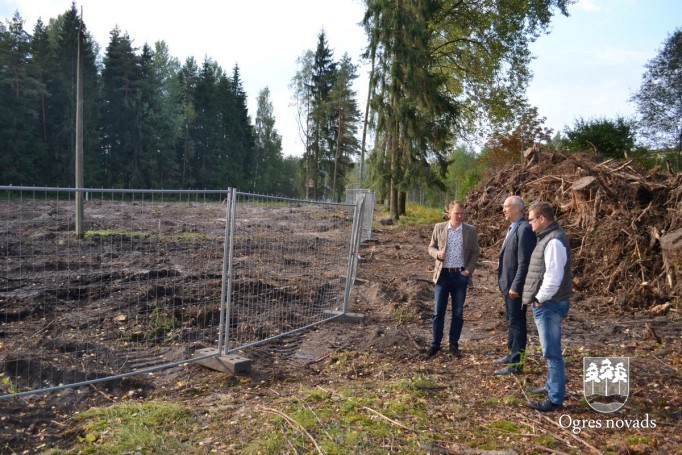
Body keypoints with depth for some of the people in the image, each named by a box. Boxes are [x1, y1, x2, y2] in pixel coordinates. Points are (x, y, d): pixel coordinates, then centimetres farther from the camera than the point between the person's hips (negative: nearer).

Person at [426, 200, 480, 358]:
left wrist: (469, 270, -7)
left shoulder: (471, 230, 1)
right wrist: (437, 254, -13)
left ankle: (454, 344, 19)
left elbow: (475, 252, 5)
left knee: (458, 312, 7)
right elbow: (431, 247, 9)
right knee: (438, 311, 3)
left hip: (460, 275, 0)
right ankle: (435, 344, 14)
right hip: (443, 274, 0)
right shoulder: (439, 227, 1)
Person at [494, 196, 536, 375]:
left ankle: (516, 363, 9)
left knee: (517, 323, 0)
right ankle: (511, 354, 34)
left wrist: (515, 286, -22)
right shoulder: (513, 227, 12)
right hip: (508, 284, 10)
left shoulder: (524, 229, -20)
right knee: (511, 321, 20)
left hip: (515, 286, -10)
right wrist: (505, 284, 16)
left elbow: (524, 262, -23)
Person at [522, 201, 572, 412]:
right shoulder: (547, 237, 13)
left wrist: (540, 299, -15)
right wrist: (537, 299, 15)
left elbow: (553, 277, -26)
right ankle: (552, 386, 35)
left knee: (552, 351, -3)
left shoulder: (554, 241, -20)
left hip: (549, 305, -11)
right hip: (545, 304, 11)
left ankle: (556, 399, 4)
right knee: (550, 350, 21)